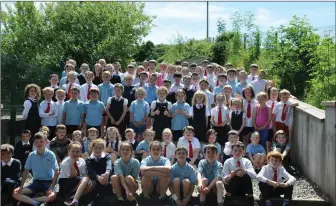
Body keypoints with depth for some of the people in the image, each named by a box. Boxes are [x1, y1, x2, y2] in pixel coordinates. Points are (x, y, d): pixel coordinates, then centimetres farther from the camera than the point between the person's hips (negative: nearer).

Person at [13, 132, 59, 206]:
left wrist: (51, 187, -17)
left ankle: (28, 200, -23)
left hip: (48, 182, -3)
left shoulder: (51, 155, -8)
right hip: (36, 182, 3)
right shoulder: (31, 155, 0)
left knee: (52, 196, -37)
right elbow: (26, 171, 6)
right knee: (15, 193, -16)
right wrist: (21, 186, -4)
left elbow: (57, 172, -8)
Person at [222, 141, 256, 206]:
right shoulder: (228, 162, -3)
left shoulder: (247, 161, 1)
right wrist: (231, 175, -32)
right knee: (234, 177, -31)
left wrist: (245, 171, -33)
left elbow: (254, 175, -14)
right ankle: (228, 195, -12)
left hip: (243, 189, 1)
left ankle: (250, 196, -13)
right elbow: (224, 180, -11)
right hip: (232, 188, -1)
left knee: (247, 176, -28)